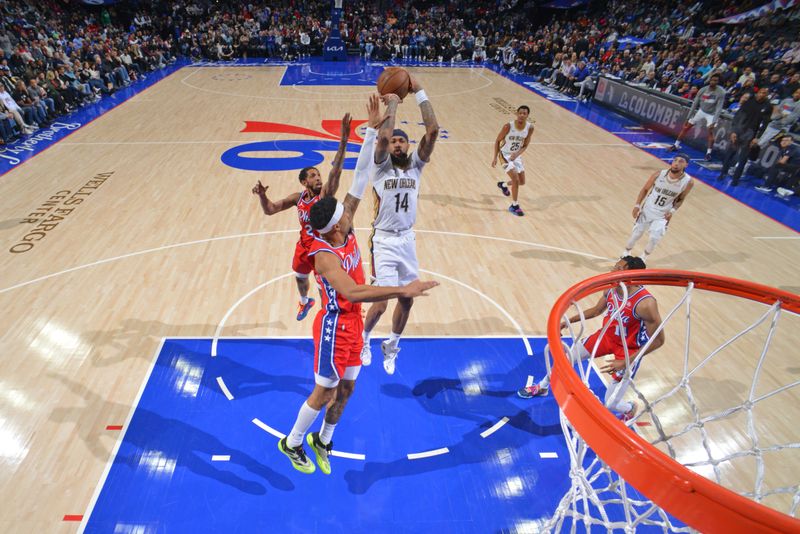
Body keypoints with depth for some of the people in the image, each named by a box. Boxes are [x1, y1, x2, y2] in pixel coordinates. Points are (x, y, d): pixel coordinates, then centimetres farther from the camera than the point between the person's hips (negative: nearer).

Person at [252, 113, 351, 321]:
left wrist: (343, 142, -54)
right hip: (304, 246, 6)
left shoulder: (325, 194, -23)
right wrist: (262, 195, -25)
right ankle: (305, 302, 62)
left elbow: (335, 172, -41)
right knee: (300, 278, 29)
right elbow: (270, 210, -4)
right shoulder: (297, 198, -9)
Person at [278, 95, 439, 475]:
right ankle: (292, 443, 34)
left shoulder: (346, 230, -7)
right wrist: (402, 291, -52)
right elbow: (352, 292, -46)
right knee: (325, 392, 9)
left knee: (346, 389, 19)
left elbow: (360, 177, -7)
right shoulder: (325, 256, -29)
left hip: (352, 322, 8)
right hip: (335, 326, -8)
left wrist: (372, 130, -9)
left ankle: (322, 442, 41)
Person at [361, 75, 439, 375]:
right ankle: (363, 340, 25)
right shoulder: (381, 167, -6)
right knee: (381, 302, -7)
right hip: (384, 241, -4)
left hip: (408, 240, 5)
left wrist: (419, 93, -10)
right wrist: (392, 106, -14)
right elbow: (383, 137, -27)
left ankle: (391, 348, 35)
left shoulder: (416, 165, 2)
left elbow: (433, 130, -10)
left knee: (407, 300, 12)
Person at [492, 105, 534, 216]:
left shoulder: (530, 128, -11)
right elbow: (498, 140, -12)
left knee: (522, 182, 14)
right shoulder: (508, 126, -23)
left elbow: (525, 146, -5)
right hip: (505, 155, -6)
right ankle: (514, 206, -2)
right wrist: (495, 157, -14)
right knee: (516, 180, -17)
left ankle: (503, 184, 44)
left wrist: (517, 154, -24)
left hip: (516, 155, 6)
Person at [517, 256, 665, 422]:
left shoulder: (645, 303, -34)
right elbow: (596, 310, 8)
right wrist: (568, 321, 3)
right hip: (607, 335, 6)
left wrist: (625, 362, -28)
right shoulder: (610, 288, -14)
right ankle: (542, 387, 37)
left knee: (611, 404, -5)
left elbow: (658, 340, -25)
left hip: (629, 350, -6)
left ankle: (630, 409, 35)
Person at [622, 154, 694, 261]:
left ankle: (643, 258, 23)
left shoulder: (688, 182, -17)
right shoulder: (659, 175, -18)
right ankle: (626, 254, 36)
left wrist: (672, 211, -14)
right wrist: (637, 205, -8)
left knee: (654, 239, -5)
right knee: (636, 234, 10)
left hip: (663, 215, 0)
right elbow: (645, 189, -2)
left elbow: (681, 199, 1)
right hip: (647, 210, 1)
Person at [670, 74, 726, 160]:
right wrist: (689, 117, -8)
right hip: (701, 111, 4)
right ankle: (676, 145, 11)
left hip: (712, 114, -4)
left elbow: (719, 107, -25)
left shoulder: (721, 92, -24)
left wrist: (714, 122, -33)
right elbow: (695, 103, -7)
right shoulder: (703, 90, -14)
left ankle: (708, 153, -12)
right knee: (686, 126, 0)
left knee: (710, 131, -18)